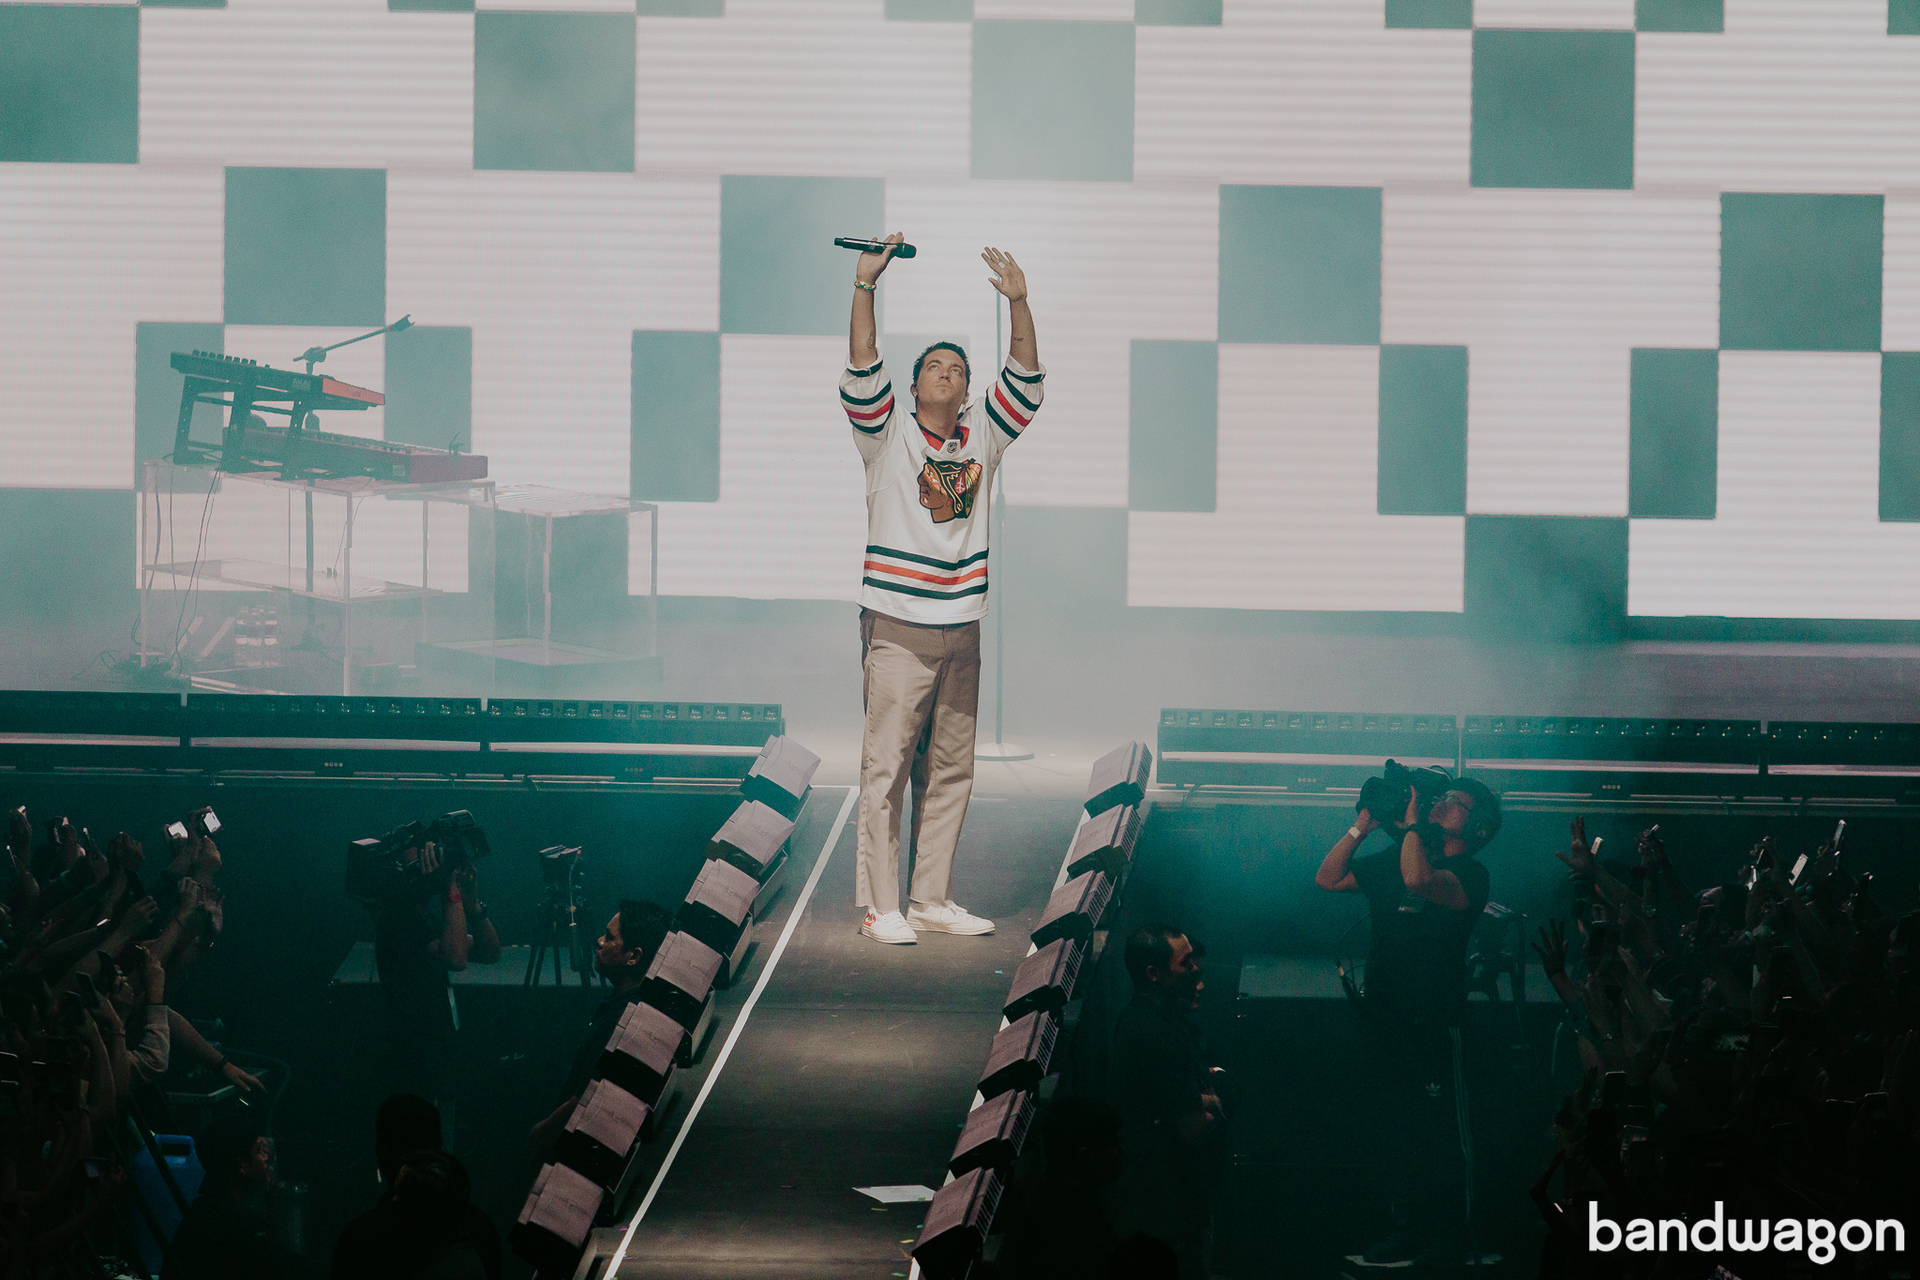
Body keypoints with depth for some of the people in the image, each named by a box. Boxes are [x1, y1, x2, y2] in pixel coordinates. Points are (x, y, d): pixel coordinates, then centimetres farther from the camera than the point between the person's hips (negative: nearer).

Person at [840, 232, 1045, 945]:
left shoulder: (981, 437, 12)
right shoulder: (888, 433, 1)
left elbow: (1025, 382, 6)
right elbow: (862, 371, -12)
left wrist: (1018, 303, -4)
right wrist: (865, 287, -19)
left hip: (961, 627, 5)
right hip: (898, 628, -5)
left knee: (950, 772, 8)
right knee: (886, 769, -6)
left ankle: (932, 901, 15)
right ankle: (879, 906, -3)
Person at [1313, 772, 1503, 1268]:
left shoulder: (1470, 875, -10)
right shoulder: (1391, 860, 13)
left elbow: (1419, 879, -29)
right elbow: (1329, 879, 14)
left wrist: (1412, 823, -16)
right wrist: (1363, 825, 6)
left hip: (1433, 1021, -7)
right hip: (1386, 1017, 7)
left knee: (1443, 1134, -2)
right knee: (1397, 1131, 12)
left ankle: (1451, 1240, 5)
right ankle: (1409, 1231, 21)